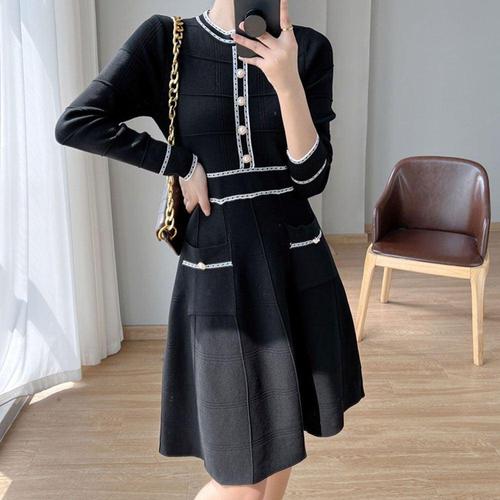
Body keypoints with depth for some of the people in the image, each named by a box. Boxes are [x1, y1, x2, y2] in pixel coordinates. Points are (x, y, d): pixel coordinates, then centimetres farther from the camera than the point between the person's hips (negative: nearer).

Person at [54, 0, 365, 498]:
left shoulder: (309, 48, 1)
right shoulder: (165, 41, -3)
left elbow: (312, 175, -6)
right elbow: (74, 123, -9)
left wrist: (286, 81, -20)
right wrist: (181, 163, -11)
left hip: (297, 263, 4)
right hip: (219, 268, -3)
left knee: (282, 438, 19)